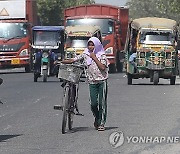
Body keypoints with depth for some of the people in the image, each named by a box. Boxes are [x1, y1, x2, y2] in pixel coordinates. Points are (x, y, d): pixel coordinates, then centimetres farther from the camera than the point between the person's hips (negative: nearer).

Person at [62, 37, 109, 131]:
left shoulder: (101, 56, -1)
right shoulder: (85, 55, 6)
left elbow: (103, 67, -13)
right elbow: (73, 60, 5)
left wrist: (94, 58, -13)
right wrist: (61, 62, -5)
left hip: (102, 81, -2)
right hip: (92, 82, 2)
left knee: (102, 103, -4)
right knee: (93, 103, -4)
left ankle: (102, 123, 1)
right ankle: (97, 118, 22)